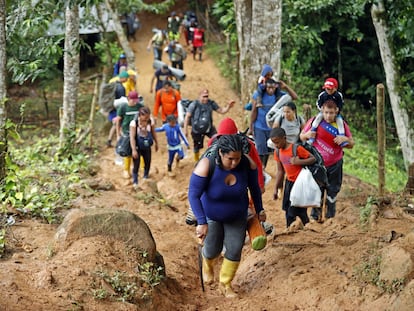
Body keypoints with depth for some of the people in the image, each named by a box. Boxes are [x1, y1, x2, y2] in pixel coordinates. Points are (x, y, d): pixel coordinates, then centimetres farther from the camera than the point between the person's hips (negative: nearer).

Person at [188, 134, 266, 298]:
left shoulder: (247, 163, -24)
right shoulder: (206, 166, -35)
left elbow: (254, 187, -5)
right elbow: (194, 195, -33)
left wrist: (259, 209, 5)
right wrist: (201, 222, -39)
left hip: (237, 217, 2)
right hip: (211, 216, -2)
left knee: (234, 251, 2)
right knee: (213, 250, 9)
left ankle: (225, 284, 27)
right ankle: (208, 266, 48)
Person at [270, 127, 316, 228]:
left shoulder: (296, 148, -18)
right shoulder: (278, 152, 1)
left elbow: (313, 159, -14)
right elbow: (280, 171, 9)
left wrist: (299, 162, -27)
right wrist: (276, 188, 8)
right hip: (289, 182, 7)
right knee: (287, 208, 8)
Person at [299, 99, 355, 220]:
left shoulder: (342, 125, -4)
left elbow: (351, 144, 2)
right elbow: (301, 137, 3)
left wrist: (345, 139, -20)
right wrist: (307, 135, -21)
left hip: (334, 165, 2)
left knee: (332, 191, 9)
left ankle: (331, 216, 23)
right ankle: (314, 216, 12)